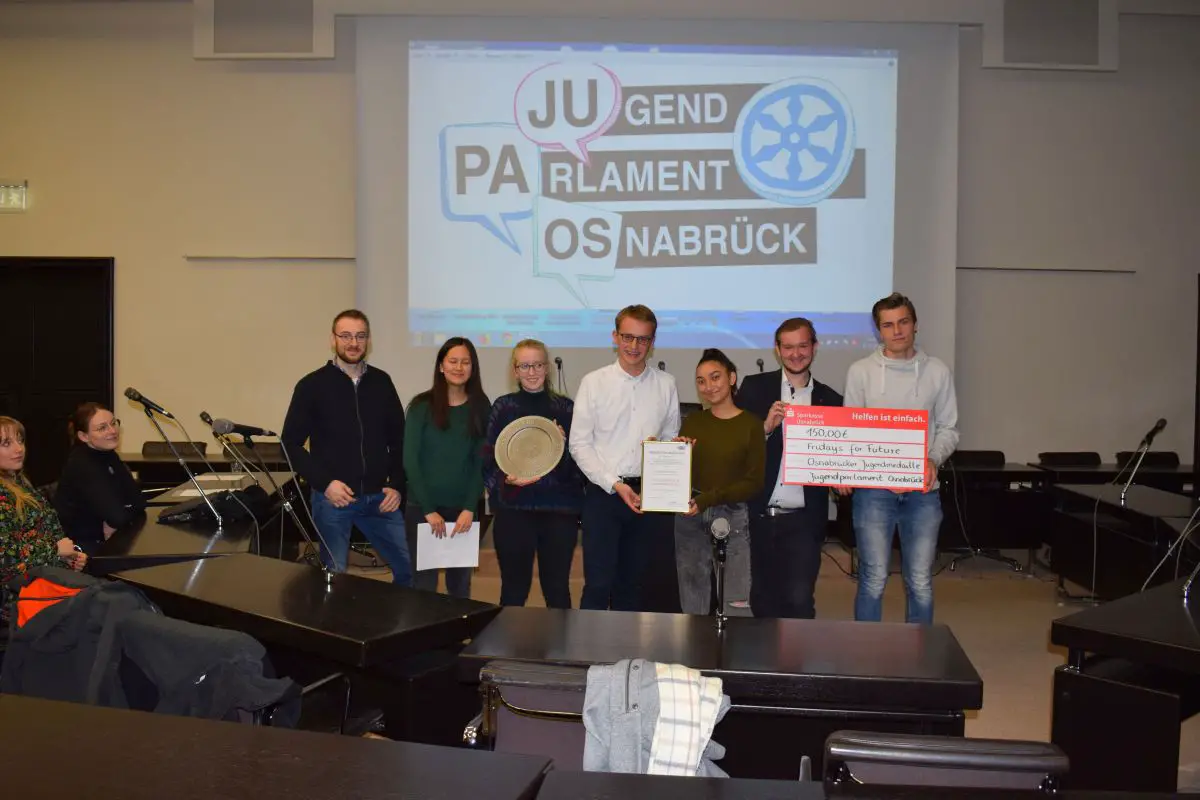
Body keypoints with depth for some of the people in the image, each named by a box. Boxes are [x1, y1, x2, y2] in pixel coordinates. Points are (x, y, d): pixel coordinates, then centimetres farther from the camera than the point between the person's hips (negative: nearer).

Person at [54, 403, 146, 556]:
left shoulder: (108, 455, 5)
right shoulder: (81, 465, -20)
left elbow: (139, 501, -2)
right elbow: (118, 516, -28)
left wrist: (112, 523, -16)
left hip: (103, 540, 8)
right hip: (80, 548, -8)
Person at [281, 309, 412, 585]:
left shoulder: (381, 382, 7)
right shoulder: (312, 385, -4)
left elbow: (399, 438, 11)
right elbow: (291, 444, -4)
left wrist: (397, 485, 2)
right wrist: (324, 483, -14)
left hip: (378, 498, 3)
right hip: (333, 499, -3)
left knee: (412, 567, 5)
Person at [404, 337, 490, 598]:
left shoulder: (481, 408, 3)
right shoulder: (422, 406, -3)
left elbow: (481, 463, 2)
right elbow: (410, 460, -6)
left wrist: (469, 508, -8)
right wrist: (429, 509, -11)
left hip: (463, 509, 2)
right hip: (423, 508, -2)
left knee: (460, 585, 8)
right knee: (424, 584, 0)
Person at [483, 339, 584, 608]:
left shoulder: (565, 407, 6)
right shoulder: (503, 407, 4)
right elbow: (488, 461, 3)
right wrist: (506, 479, -14)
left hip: (560, 510, 1)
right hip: (513, 510, -1)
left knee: (557, 589, 7)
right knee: (514, 589, 5)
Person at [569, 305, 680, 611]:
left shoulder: (666, 385, 5)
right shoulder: (594, 382, -1)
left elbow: (672, 438, 11)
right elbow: (579, 444, -3)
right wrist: (615, 484, -12)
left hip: (649, 494, 2)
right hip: (603, 493, -2)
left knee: (632, 584, 12)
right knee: (598, 584, -4)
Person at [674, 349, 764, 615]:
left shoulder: (751, 424, -3)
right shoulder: (693, 421, 8)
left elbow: (754, 481, -5)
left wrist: (709, 498, -15)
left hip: (733, 516, -3)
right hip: (690, 516, 3)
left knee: (737, 603, -4)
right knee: (693, 605, 8)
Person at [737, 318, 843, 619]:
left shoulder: (830, 399, 7)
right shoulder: (754, 387, 3)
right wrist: (766, 427, -19)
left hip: (803, 519, 0)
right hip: (759, 515, 0)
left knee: (800, 600, -5)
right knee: (763, 599, 12)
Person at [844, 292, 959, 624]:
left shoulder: (938, 372, 6)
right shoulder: (860, 371, 3)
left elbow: (948, 428, 10)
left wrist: (934, 460, -9)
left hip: (923, 489, 1)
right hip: (873, 487, -1)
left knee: (921, 582, 5)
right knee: (874, 579, 2)